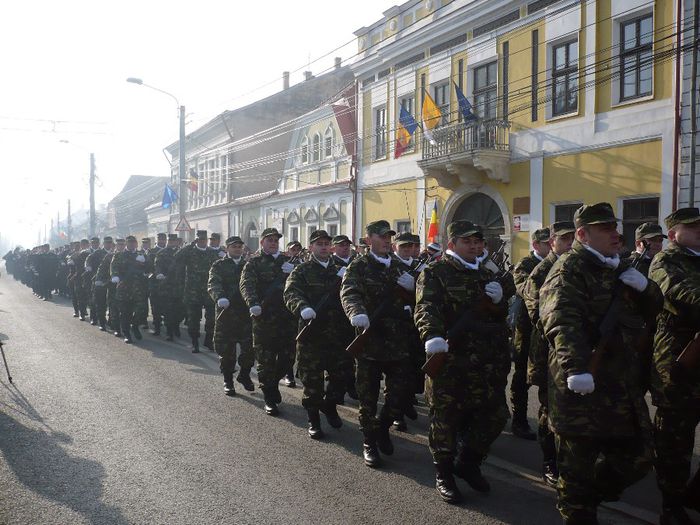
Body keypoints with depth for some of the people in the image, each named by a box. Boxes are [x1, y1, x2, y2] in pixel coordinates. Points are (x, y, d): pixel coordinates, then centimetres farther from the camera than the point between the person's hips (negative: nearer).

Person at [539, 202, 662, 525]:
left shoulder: (620, 268, 17)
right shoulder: (569, 270, -12)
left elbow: (653, 307, 24)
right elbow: (562, 321, -28)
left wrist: (644, 287, 1)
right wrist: (576, 368, -43)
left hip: (625, 385, 8)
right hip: (582, 386, -8)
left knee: (637, 459, 15)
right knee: (578, 463, 4)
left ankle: (589, 497, 38)